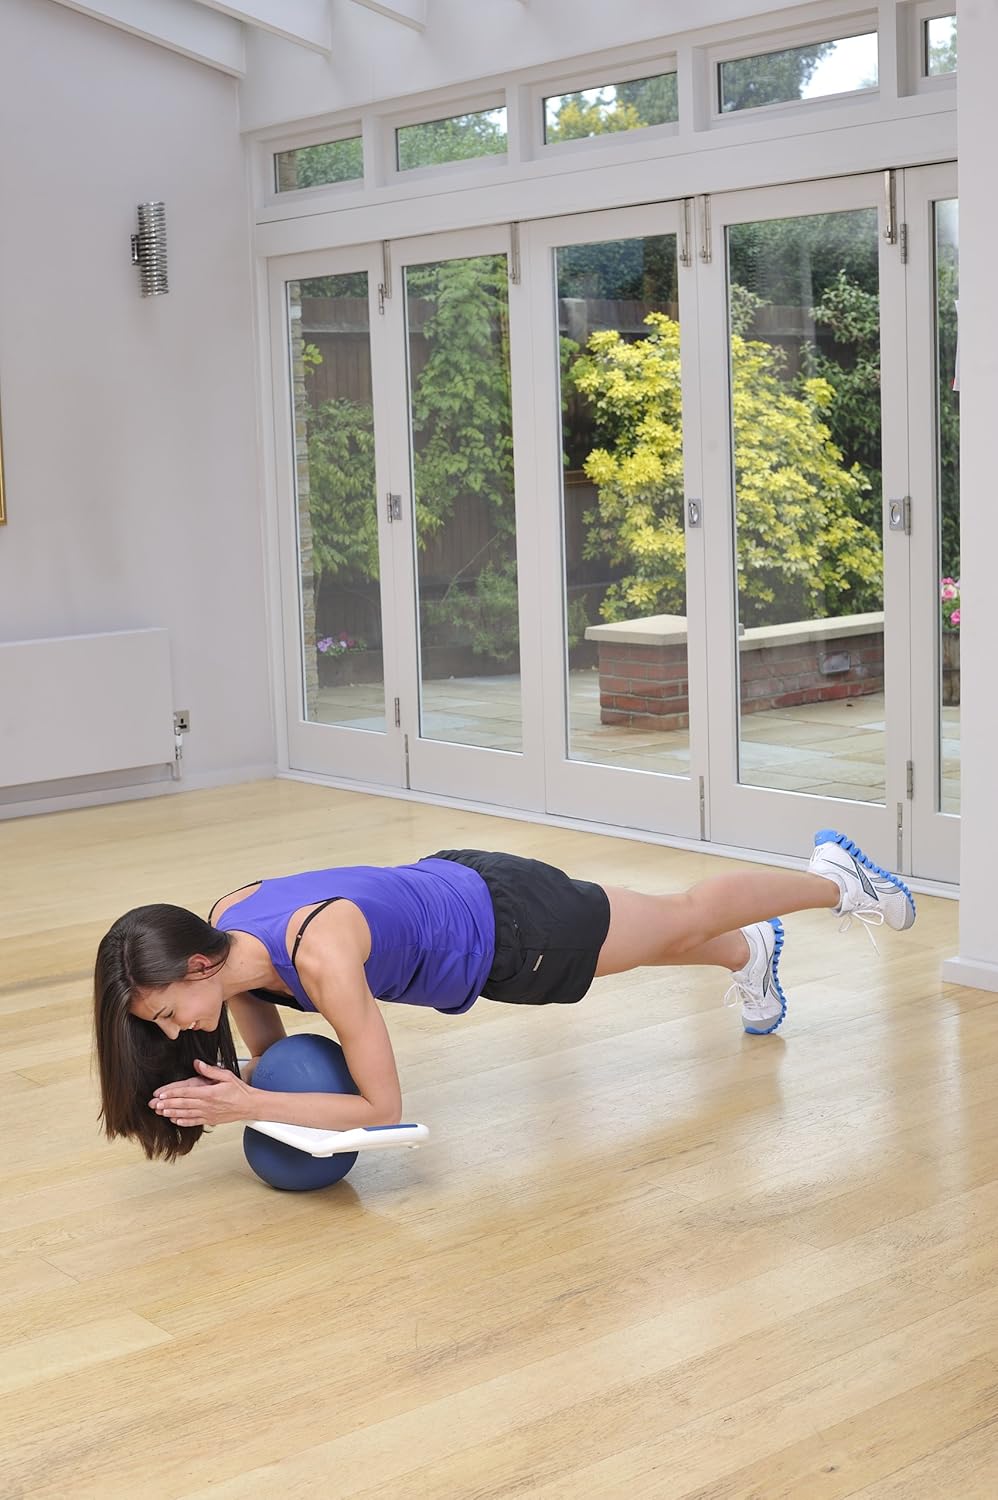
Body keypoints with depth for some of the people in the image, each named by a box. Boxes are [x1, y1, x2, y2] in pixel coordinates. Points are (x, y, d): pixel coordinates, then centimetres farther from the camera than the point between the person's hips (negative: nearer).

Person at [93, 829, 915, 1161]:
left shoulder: (320, 955, -42)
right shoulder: (221, 933, -18)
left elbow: (384, 1106, -33)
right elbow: (271, 1048, 0)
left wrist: (246, 1106, -38)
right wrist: (236, 1084, -21)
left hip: (506, 925, -6)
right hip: (443, 885, 6)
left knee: (685, 918, 21)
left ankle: (835, 878, 47)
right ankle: (751, 957, 63)